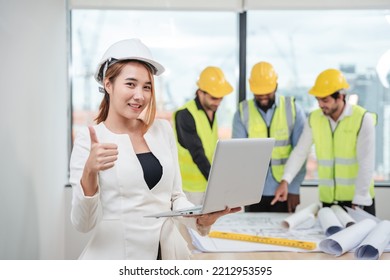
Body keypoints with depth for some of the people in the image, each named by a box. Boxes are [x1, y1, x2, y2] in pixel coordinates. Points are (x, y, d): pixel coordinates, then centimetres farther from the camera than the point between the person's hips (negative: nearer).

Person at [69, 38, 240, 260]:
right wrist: (89, 172, -29)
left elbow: (175, 197, 8)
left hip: (170, 252, 4)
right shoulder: (89, 139, -9)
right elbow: (83, 223, -13)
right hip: (116, 256, -4)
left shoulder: (164, 130, 4)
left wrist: (201, 218, -11)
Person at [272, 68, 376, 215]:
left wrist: (358, 201, -15)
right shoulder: (314, 118, 1)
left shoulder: (363, 118, -11)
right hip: (328, 198, 3)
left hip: (358, 198, -3)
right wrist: (285, 180, -12)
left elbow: (366, 163, -13)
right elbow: (300, 152, 1)